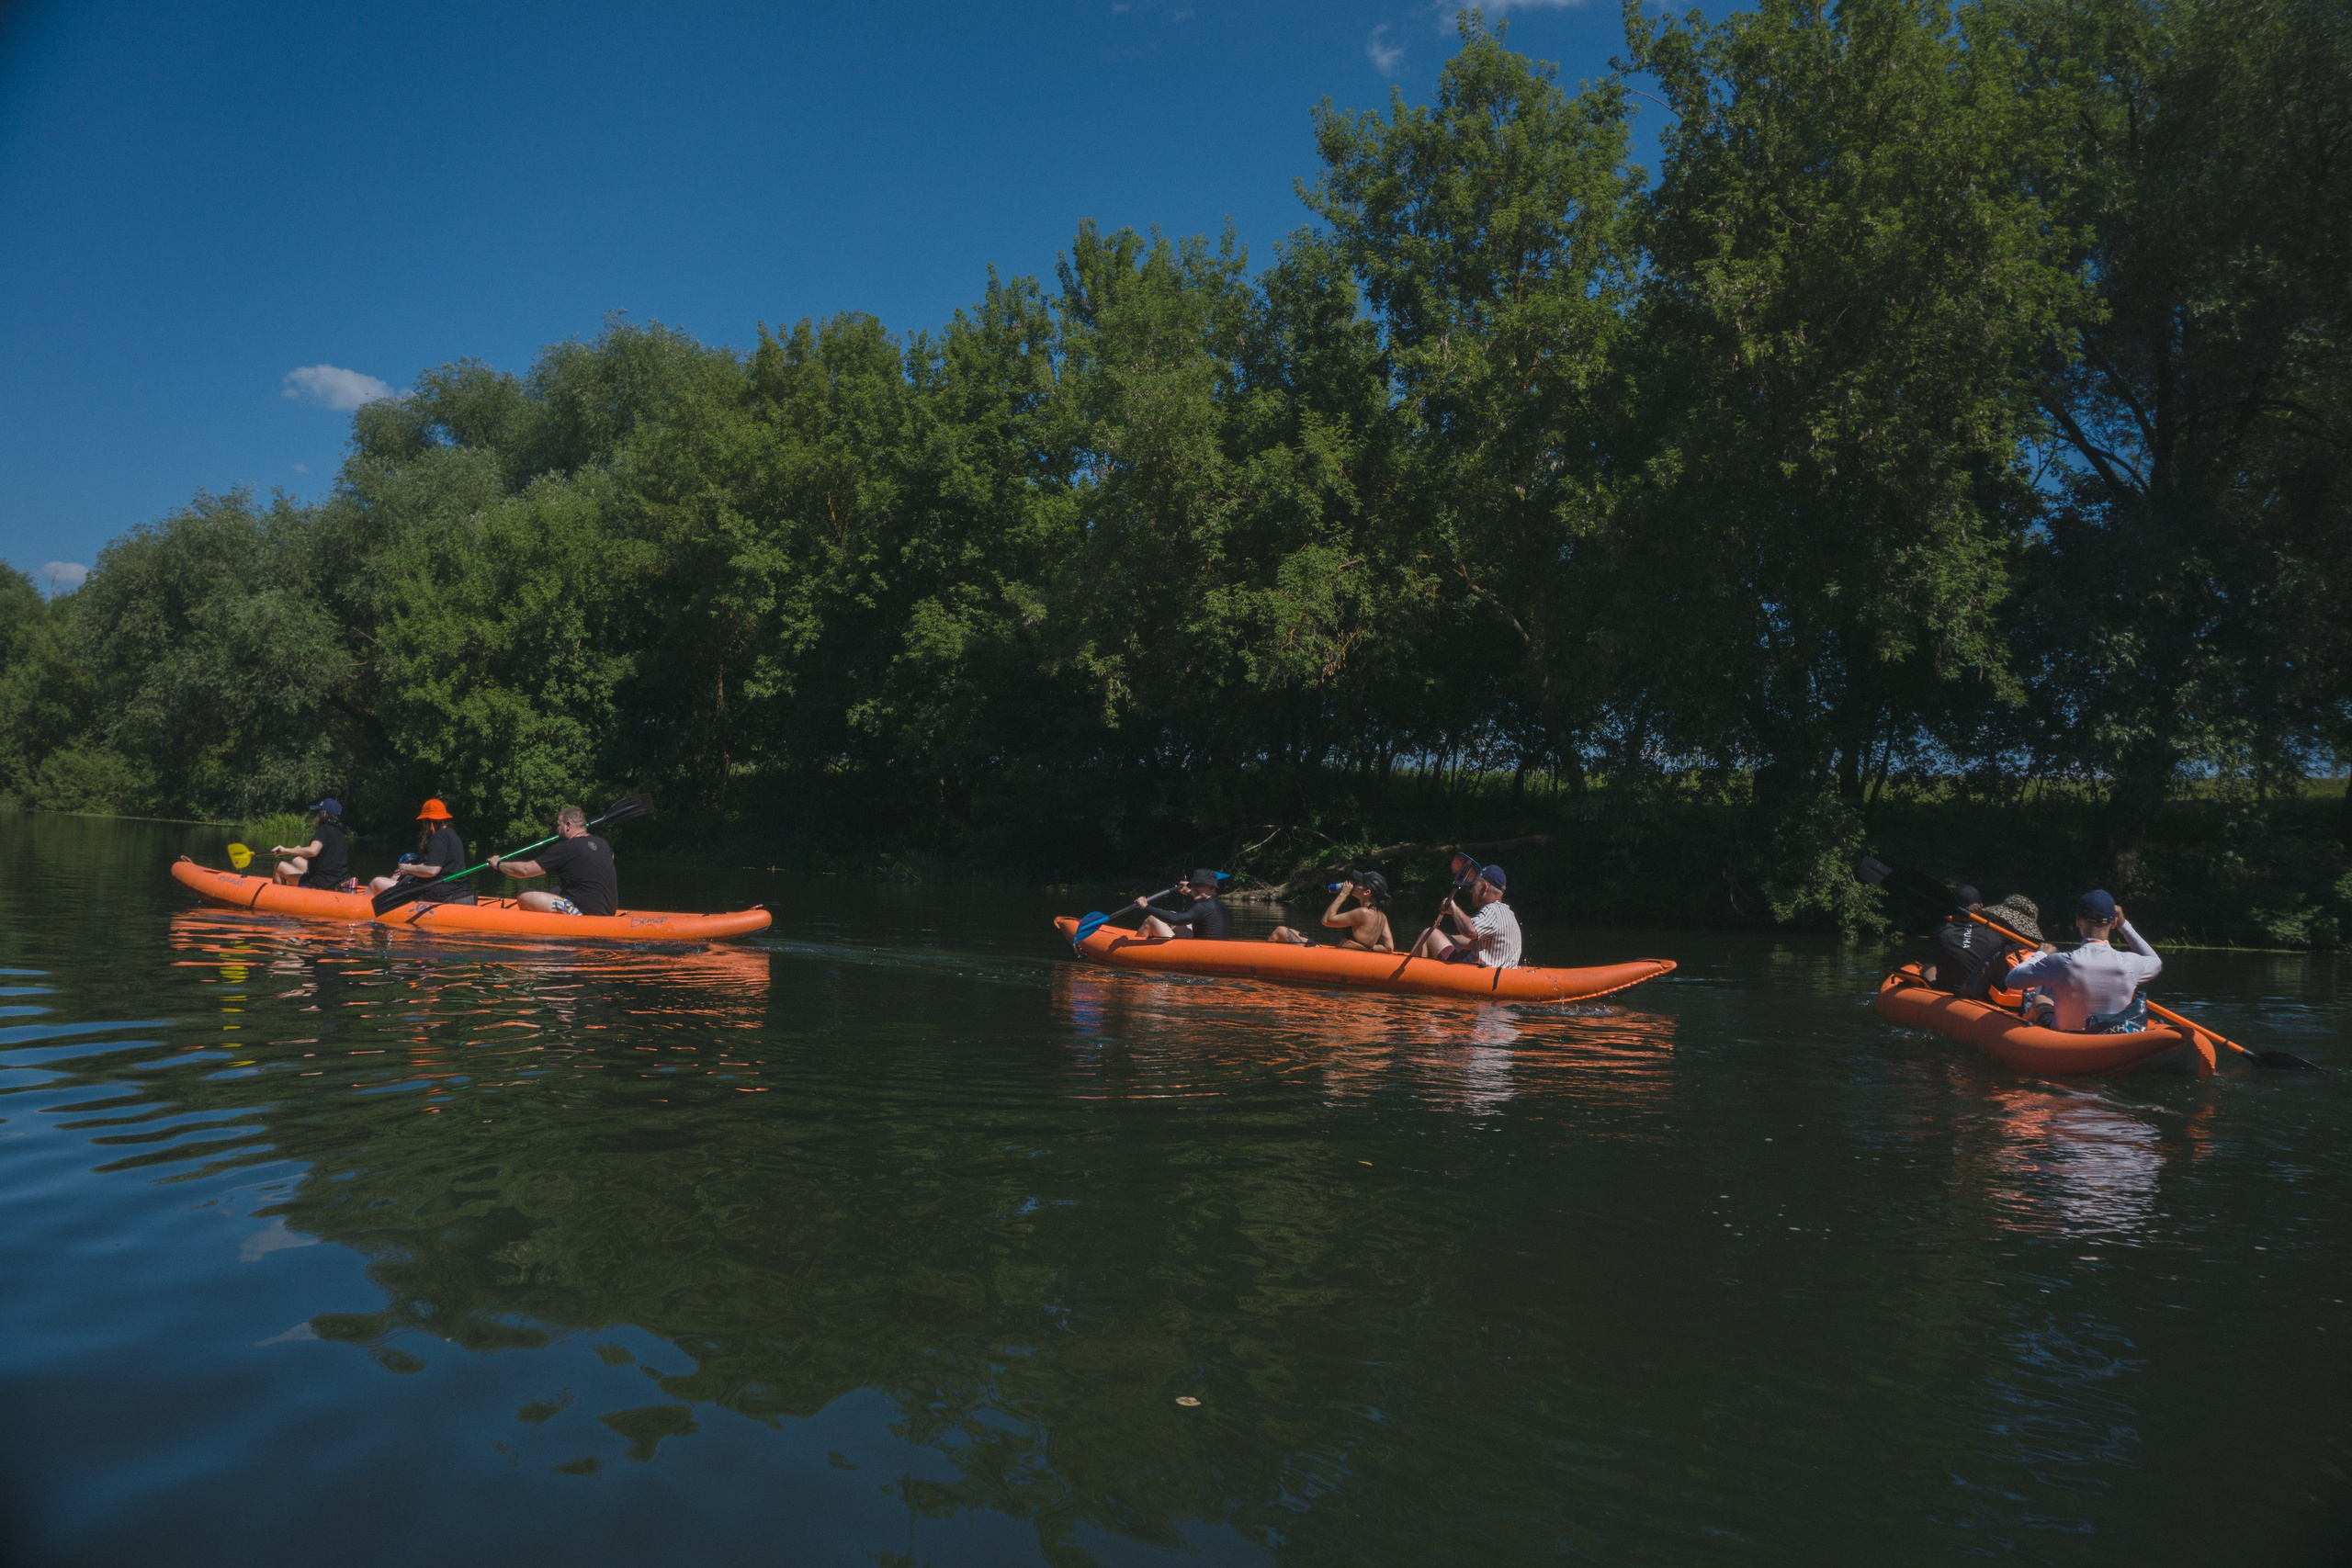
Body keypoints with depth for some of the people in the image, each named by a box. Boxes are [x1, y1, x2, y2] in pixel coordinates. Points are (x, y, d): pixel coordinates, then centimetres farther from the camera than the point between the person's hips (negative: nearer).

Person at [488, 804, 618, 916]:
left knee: (523, 896, -4)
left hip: (587, 912, -9)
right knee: (557, 891, 33)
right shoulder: (602, 843, 8)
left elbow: (525, 870, -9)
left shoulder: (566, 848, -14)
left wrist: (498, 864, 10)